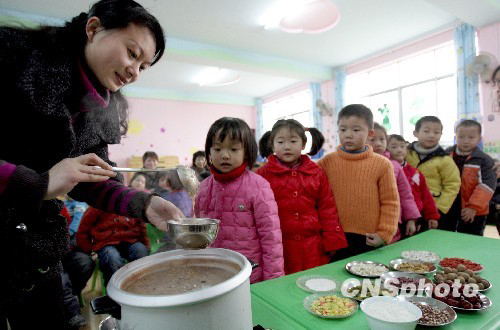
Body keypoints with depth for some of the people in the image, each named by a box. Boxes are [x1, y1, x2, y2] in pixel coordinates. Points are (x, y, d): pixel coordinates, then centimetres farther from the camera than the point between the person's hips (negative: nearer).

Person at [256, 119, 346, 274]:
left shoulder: (317, 173, 6)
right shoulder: (263, 174, -2)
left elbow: (327, 209, 9)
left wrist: (332, 242, 6)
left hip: (313, 250, 2)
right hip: (278, 250, -2)